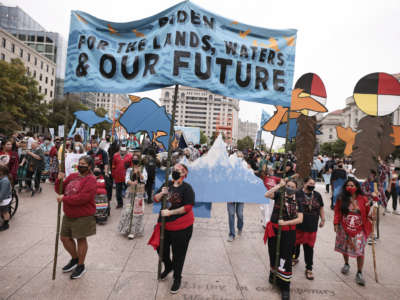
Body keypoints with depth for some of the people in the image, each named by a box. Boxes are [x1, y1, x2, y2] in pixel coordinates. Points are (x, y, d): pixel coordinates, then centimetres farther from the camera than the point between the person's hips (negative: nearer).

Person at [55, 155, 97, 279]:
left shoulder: (90, 180, -16)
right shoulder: (72, 176, 8)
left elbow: (82, 198, -26)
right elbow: (60, 190, 11)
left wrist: (64, 198, -21)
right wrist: (59, 180, -7)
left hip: (83, 216, -7)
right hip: (68, 215, 8)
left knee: (81, 239, 7)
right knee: (64, 238, 16)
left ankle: (81, 266, 26)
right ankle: (75, 259, 40)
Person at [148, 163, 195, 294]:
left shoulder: (187, 188, -15)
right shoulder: (167, 184, 2)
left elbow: (188, 207, -21)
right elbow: (156, 199, 6)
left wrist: (170, 212, -21)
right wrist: (161, 193, -16)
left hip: (181, 227, -5)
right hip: (165, 224, 6)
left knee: (178, 253, 10)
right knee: (161, 248, 19)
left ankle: (177, 278, 35)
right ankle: (168, 266, 50)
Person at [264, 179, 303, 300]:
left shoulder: (297, 201, 3)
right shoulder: (279, 195, -2)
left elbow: (300, 219, -4)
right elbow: (267, 195, -23)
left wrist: (285, 222, -14)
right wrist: (279, 185, -22)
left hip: (289, 233, 1)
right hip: (274, 230, 0)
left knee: (286, 259, 3)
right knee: (274, 255, 14)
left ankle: (285, 287, 14)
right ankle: (273, 273, 42)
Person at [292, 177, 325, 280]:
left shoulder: (317, 195, 8)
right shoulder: (297, 194, -7)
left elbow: (321, 208, 18)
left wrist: (323, 219, 11)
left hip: (311, 226, 2)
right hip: (298, 226, -2)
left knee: (309, 247, 5)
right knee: (295, 243, 14)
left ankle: (309, 268, 17)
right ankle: (295, 258, 42)